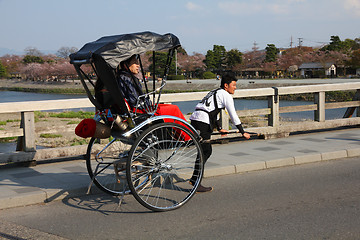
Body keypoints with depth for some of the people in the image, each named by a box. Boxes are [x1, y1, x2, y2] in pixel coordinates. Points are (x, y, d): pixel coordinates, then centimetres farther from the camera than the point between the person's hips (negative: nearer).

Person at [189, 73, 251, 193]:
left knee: (206, 150, 14)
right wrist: (243, 132, 3)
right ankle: (196, 183, -8)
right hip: (202, 122, -9)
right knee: (206, 151, -7)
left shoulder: (215, 92, 28)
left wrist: (219, 129, 44)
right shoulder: (226, 95, 0)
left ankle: (194, 179, 15)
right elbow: (233, 116, -3)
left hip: (194, 119, 9)